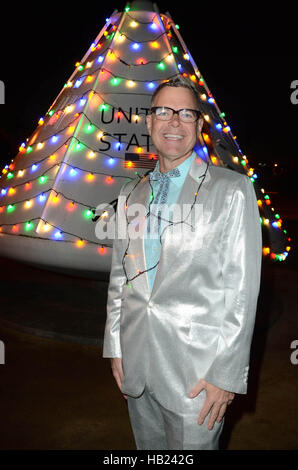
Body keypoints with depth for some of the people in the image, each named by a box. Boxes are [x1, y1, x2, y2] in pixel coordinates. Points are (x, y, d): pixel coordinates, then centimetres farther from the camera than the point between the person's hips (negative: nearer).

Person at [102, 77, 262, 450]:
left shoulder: (232, 189, -7)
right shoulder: (130, 193, 10)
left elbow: (242, 287, -10)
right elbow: (119, 276, 13)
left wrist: (226, 374, -13)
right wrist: (114, 347, 10)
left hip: (196, 376, -5)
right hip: (135, 368, 5)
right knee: (148, 447, 20)